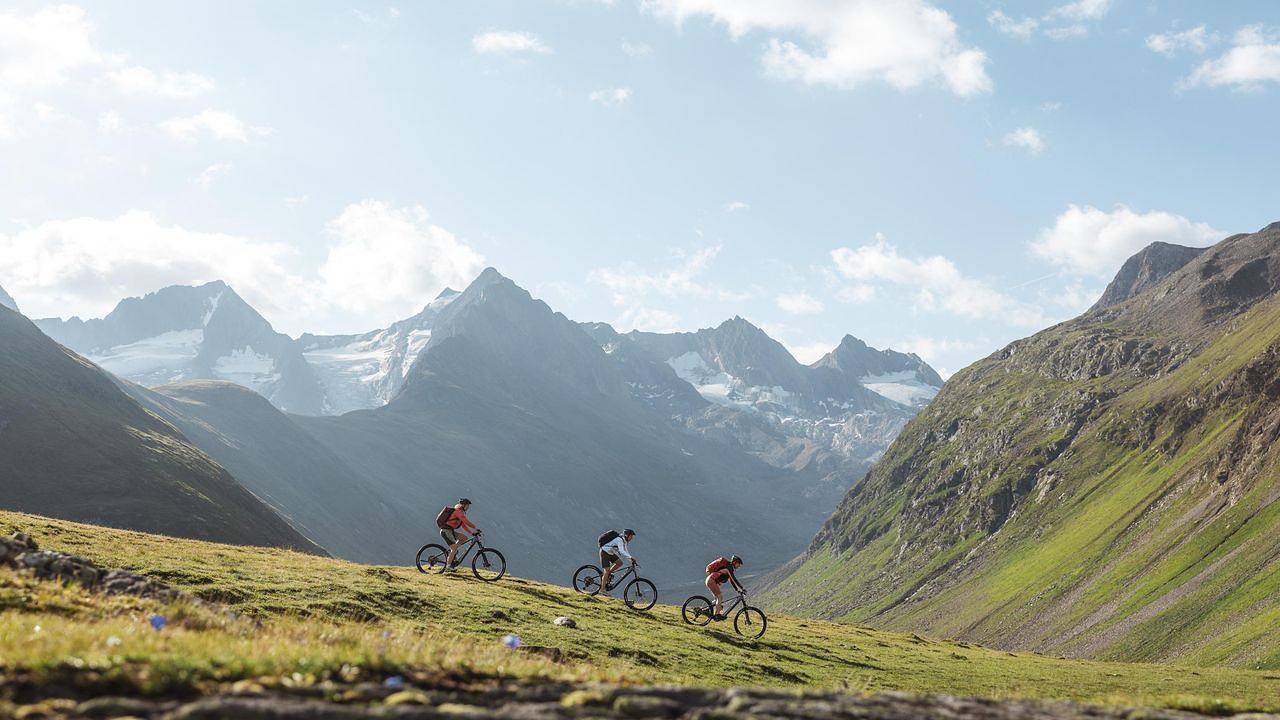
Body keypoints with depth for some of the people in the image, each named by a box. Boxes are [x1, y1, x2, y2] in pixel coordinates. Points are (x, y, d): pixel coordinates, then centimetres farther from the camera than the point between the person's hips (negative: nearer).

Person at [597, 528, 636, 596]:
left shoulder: (626, 541, 5)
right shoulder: (620, 540, -25)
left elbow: (626, 552, 13)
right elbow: (621, 551, -38)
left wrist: (631, 560, 3)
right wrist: (630, 557, -46)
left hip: (610, 553, 9)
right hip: (604, 552, -9)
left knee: (620, 563, -2)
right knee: (607, 570, -13)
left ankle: (604, 576, 7)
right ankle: (602, 589, -12)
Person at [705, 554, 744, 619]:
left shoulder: (729, 568, 18)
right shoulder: (729, 567, -13)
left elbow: (731, 580, 23)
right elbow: (734, 579, -20)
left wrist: (737, 589, 17)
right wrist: (741, 588, -20)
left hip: (710, 581, 10)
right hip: (711, 580, -10)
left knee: (719, 598, 11)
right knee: (719, 597, -12)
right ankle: (717, 614, -15)